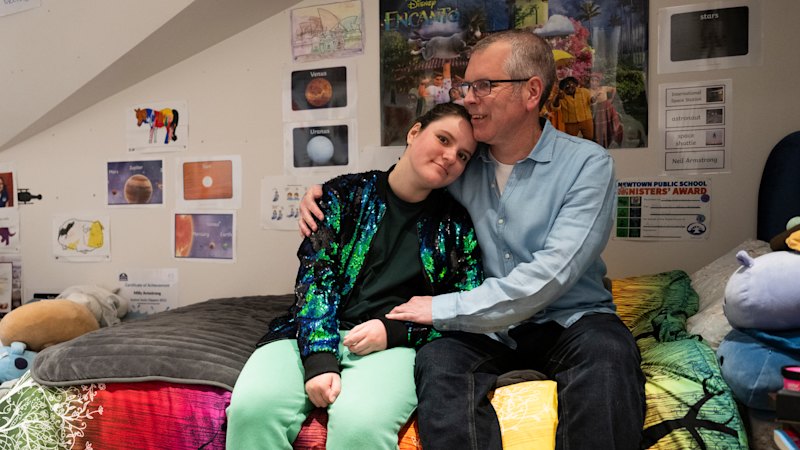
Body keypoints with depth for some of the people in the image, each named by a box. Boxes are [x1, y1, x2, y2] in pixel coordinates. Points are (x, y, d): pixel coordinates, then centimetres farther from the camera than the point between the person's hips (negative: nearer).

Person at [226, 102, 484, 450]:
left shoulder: (457, 226, 10)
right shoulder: (344, 193, 8)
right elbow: (315, 278, -1)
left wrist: (395, 331, -8)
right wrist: (319, 358, -16)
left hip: (395, 344, 0)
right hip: (315, 336, 1)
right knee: (252, 406, -28)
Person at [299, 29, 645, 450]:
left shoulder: (587, 164, -8)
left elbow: (551, 274, -20)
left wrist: (443, 309, -20)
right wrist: (325, 193, 1)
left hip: (567, 321, -2)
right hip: (486, 329, 3)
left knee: (607, 349, -34)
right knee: (437, 360, -29)